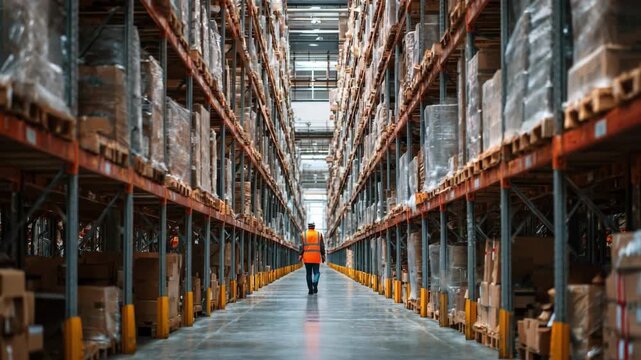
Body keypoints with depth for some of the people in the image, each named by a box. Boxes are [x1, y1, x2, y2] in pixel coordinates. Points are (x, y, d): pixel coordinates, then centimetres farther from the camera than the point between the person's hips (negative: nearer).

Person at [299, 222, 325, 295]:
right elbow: (322, 246, 0)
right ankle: (315, 284, -22)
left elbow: (302, 246, -4)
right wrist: (323, 256, 5)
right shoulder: (319, 234, 3)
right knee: (316, 272, 6)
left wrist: (300, 255, -1)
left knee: (309, 273, 7)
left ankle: (310, 289, 4)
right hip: (316, 257, 0)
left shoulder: (304, 234, 2)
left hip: (307, 257, 0)